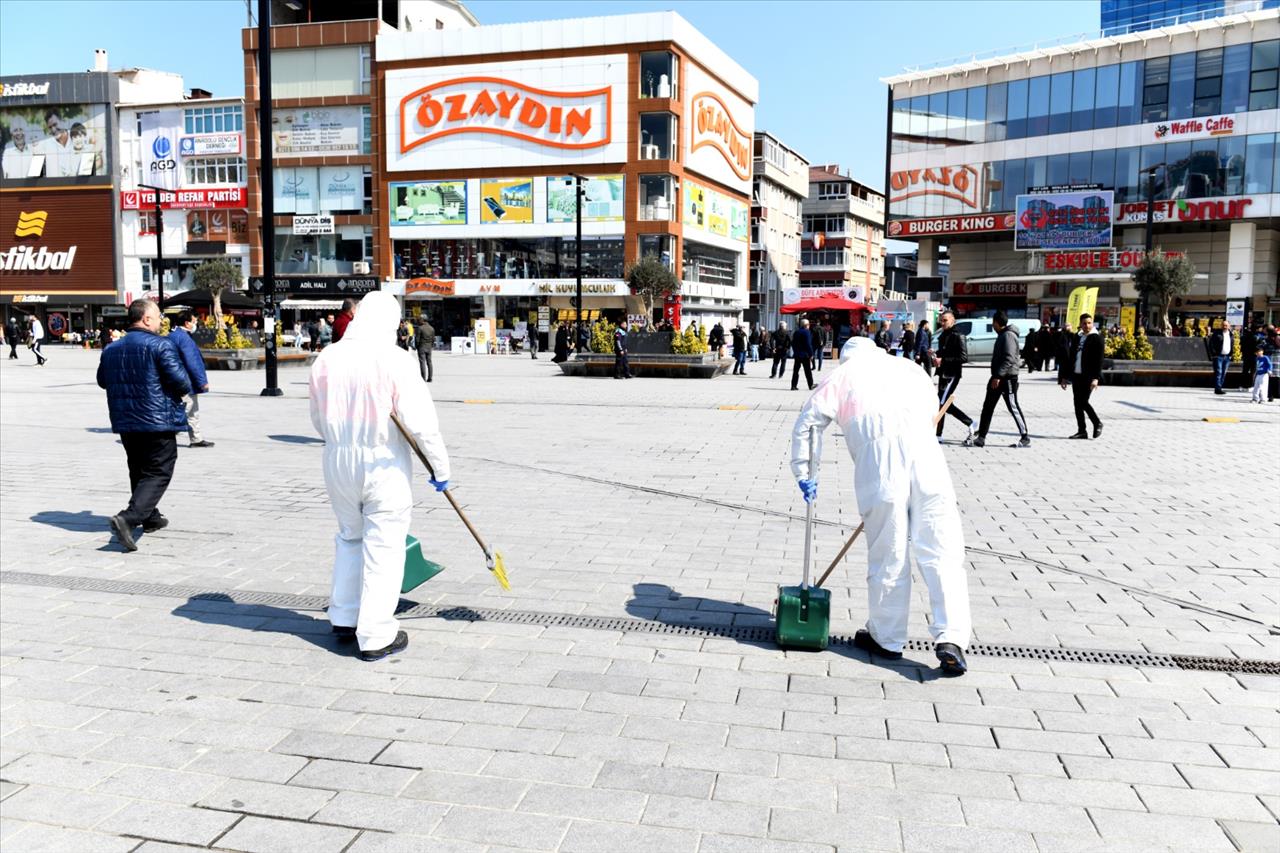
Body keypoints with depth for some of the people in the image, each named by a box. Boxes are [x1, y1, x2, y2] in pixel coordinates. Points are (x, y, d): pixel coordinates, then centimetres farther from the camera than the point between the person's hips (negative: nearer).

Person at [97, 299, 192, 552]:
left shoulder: (111, 349, 10)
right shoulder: (160, 345, -12)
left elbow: (102, 380, 21)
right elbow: (180, 380, -18)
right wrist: (184, 390, 3)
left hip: (125, 422, 7)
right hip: (158, 421, -7)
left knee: (139, 471, 20)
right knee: (157, 474, -3)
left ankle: (150, 517, 30)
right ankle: (128, 517, -20)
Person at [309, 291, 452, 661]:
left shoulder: (326, 358, 2)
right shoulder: (394, 359, -15)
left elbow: (318, 418, 14)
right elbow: (421, 421, -17)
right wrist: (441, 468, -7)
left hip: (338, 461, 6)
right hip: (384, 465, -5)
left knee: (349, 537, 22)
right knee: (382, 547, 4)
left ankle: (344, 617, 33)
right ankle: (376, 636, 10)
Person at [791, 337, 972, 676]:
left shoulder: (841, 376, 19)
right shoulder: (907, 367, 25)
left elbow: (806, 425, 14)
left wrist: (805, 474, 21)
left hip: (877, 464, -1)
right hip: (923, 451, 2)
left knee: (888, 556, 8)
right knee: (941, 551, 2)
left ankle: (886, 638, 21)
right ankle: (950, 639, -6)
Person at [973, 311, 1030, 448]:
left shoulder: (1008, 336, -15)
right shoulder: (1002, 335, 17)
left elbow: (1009, 358, -24)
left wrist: (998, 376, -27)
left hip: (1008, 378, -10)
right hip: (998, 377, 10)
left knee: (1013, 407, -6)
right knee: (988, 407, 9)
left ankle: (1026, 438, 1)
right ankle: (981, 437, 13)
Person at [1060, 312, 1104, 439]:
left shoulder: (1096, 338, -5)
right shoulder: (1076, 338, 14)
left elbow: (1098, 360, -11)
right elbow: (1071, 357, 17)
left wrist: (1096, 378, -20)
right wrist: (1065, 376, 14)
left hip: (1088, 377, -6)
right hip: (1076, 375, 6)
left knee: (1083, 401, -10)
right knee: (1077, 403, 5)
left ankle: (1097, 424, 12)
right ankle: (1081, 431, 12)